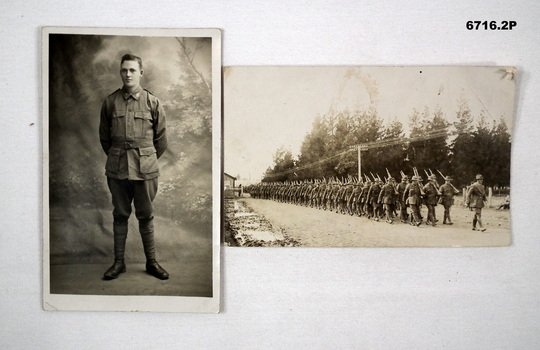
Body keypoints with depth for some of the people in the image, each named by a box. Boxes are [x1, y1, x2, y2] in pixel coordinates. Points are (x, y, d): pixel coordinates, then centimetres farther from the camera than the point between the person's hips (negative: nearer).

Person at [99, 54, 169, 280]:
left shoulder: (152, 103, 0)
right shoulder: (110, 102, 3)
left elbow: (161, 139, 8)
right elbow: (104, 136, 13)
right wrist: (116, 158, 14)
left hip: (145, 169, -1)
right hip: (116, 169, 1)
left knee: (146, 216, 6)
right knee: (120, 215, 9)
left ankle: (151, 262, 16)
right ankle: (118, 262, 19)